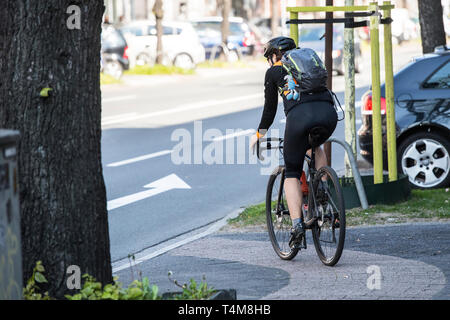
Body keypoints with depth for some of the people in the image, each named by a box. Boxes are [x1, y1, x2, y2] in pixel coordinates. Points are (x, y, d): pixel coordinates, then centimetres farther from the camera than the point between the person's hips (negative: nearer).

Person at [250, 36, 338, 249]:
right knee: (314, 148, 36)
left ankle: (297, 224, -5)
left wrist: (259, 134, 36)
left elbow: (270, 108, 22)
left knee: (292, 173, 11)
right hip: (329, 112, 4)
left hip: (299, 116, -4)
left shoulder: (273, 72, 20)